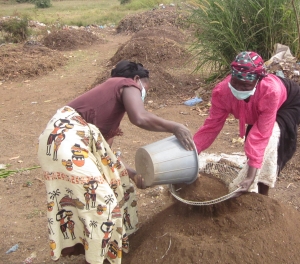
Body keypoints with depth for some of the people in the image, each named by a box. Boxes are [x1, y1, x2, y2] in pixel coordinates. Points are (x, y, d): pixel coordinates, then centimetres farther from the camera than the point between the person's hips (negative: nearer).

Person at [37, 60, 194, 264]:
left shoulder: (112, 93, 27)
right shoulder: (128, 85, 2)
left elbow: (105, 155, 24)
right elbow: (140, 118, -23)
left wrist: (134, 175, 23)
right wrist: (175, 128, -9)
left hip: (76, 138, 10)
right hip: (65, 138, -10)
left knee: (115, 178, 22)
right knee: (100, 199, -6)